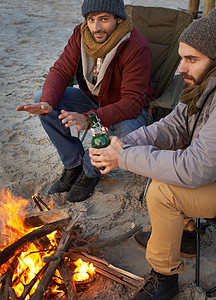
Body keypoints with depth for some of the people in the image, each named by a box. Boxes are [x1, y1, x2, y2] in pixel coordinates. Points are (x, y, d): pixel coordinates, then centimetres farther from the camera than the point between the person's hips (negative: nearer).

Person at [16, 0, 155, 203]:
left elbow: (133, 102, -33)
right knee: (40, 99, -12)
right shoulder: (82, 34, -12)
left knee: (126, 130, -39)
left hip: (126, 108, -4)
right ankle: (74, 165, -1)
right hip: (92, 98, 5)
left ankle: (90, 171, -5)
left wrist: (91, 119, -47)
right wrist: (47, 102, -32)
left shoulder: (136, 47, -29)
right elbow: (61, 70, -11)